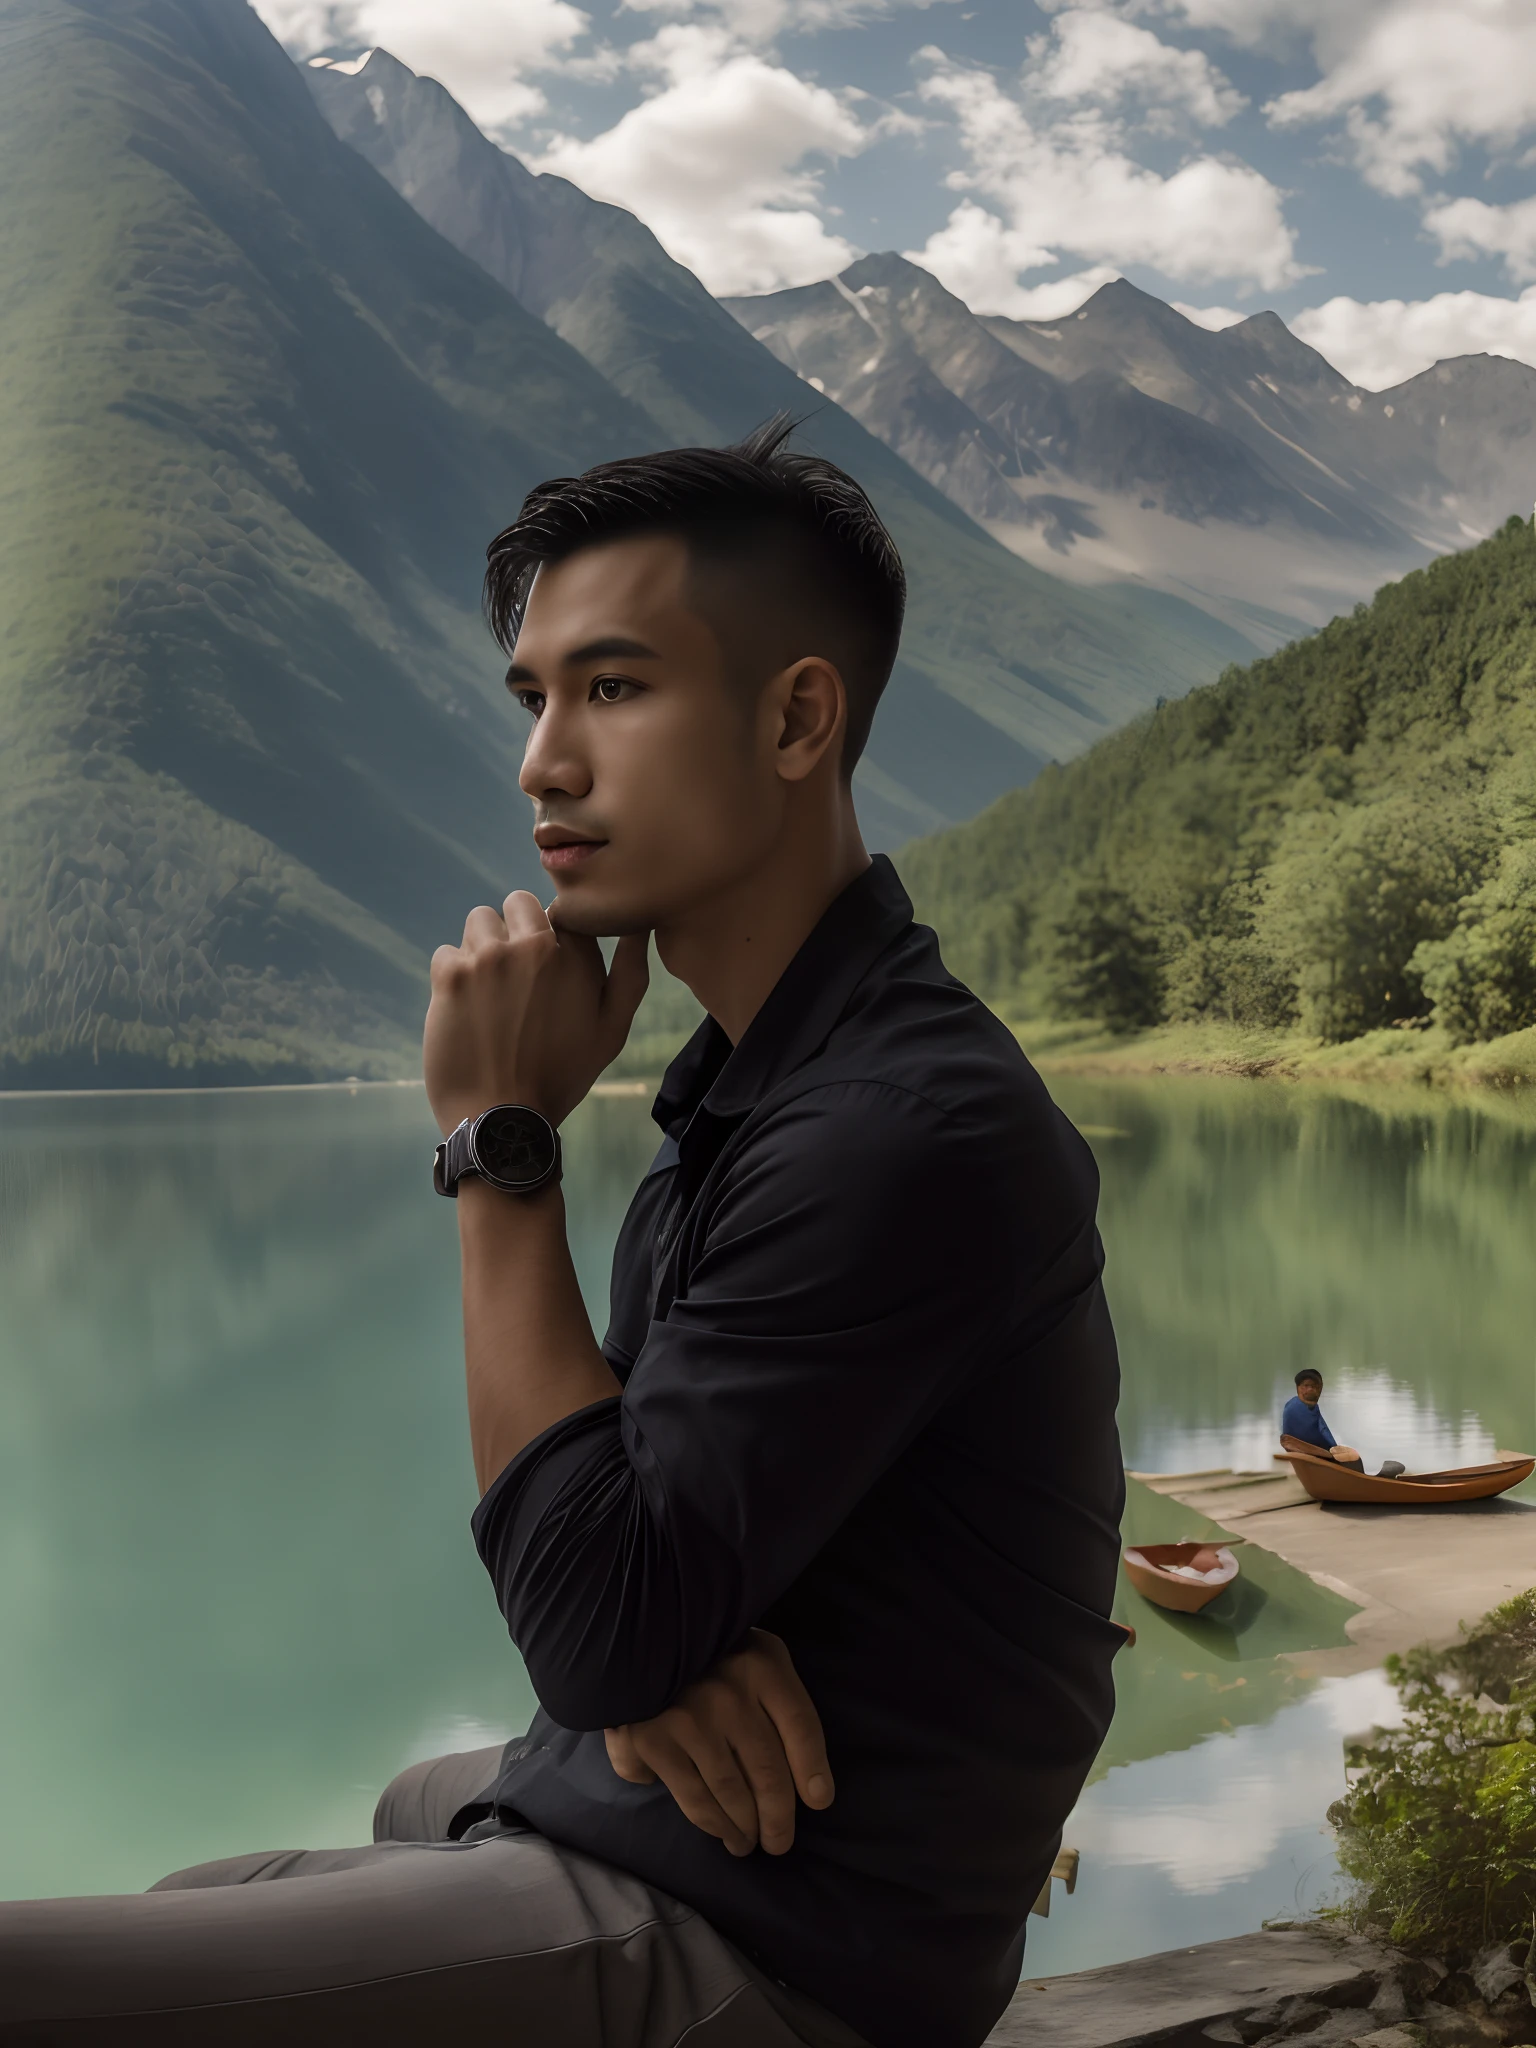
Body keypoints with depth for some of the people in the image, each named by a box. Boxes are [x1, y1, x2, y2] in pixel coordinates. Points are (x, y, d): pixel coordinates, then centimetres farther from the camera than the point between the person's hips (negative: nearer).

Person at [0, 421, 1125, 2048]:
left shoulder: (910, 1131, -23)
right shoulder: (752, 1069, 9)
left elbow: (601, 1636, -23)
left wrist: (503, 1137, -19)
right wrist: (660, 1637, -12)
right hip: (618, 1836, 9)